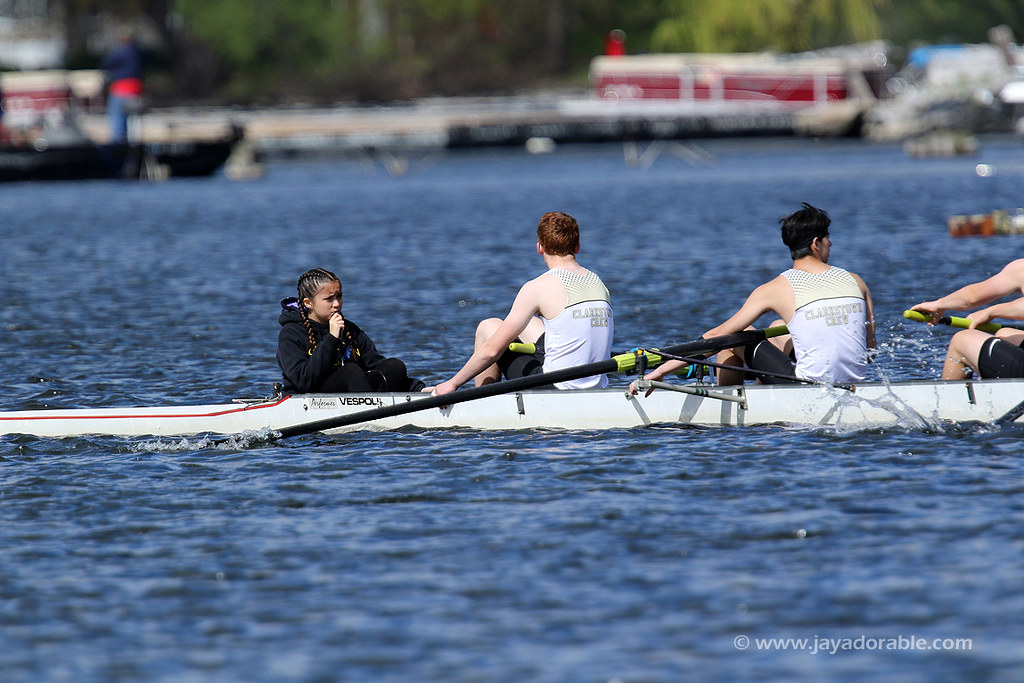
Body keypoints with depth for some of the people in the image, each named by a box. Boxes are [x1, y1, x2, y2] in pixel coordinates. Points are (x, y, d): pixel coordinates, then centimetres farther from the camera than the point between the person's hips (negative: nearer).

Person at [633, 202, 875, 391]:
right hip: (853, 386, 5)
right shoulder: (854, 281, 4)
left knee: (733, 336, 13)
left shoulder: (776, 289, -5)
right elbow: (870, 343, 11)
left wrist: (662, 370, -1)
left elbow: (717, 335, -5)